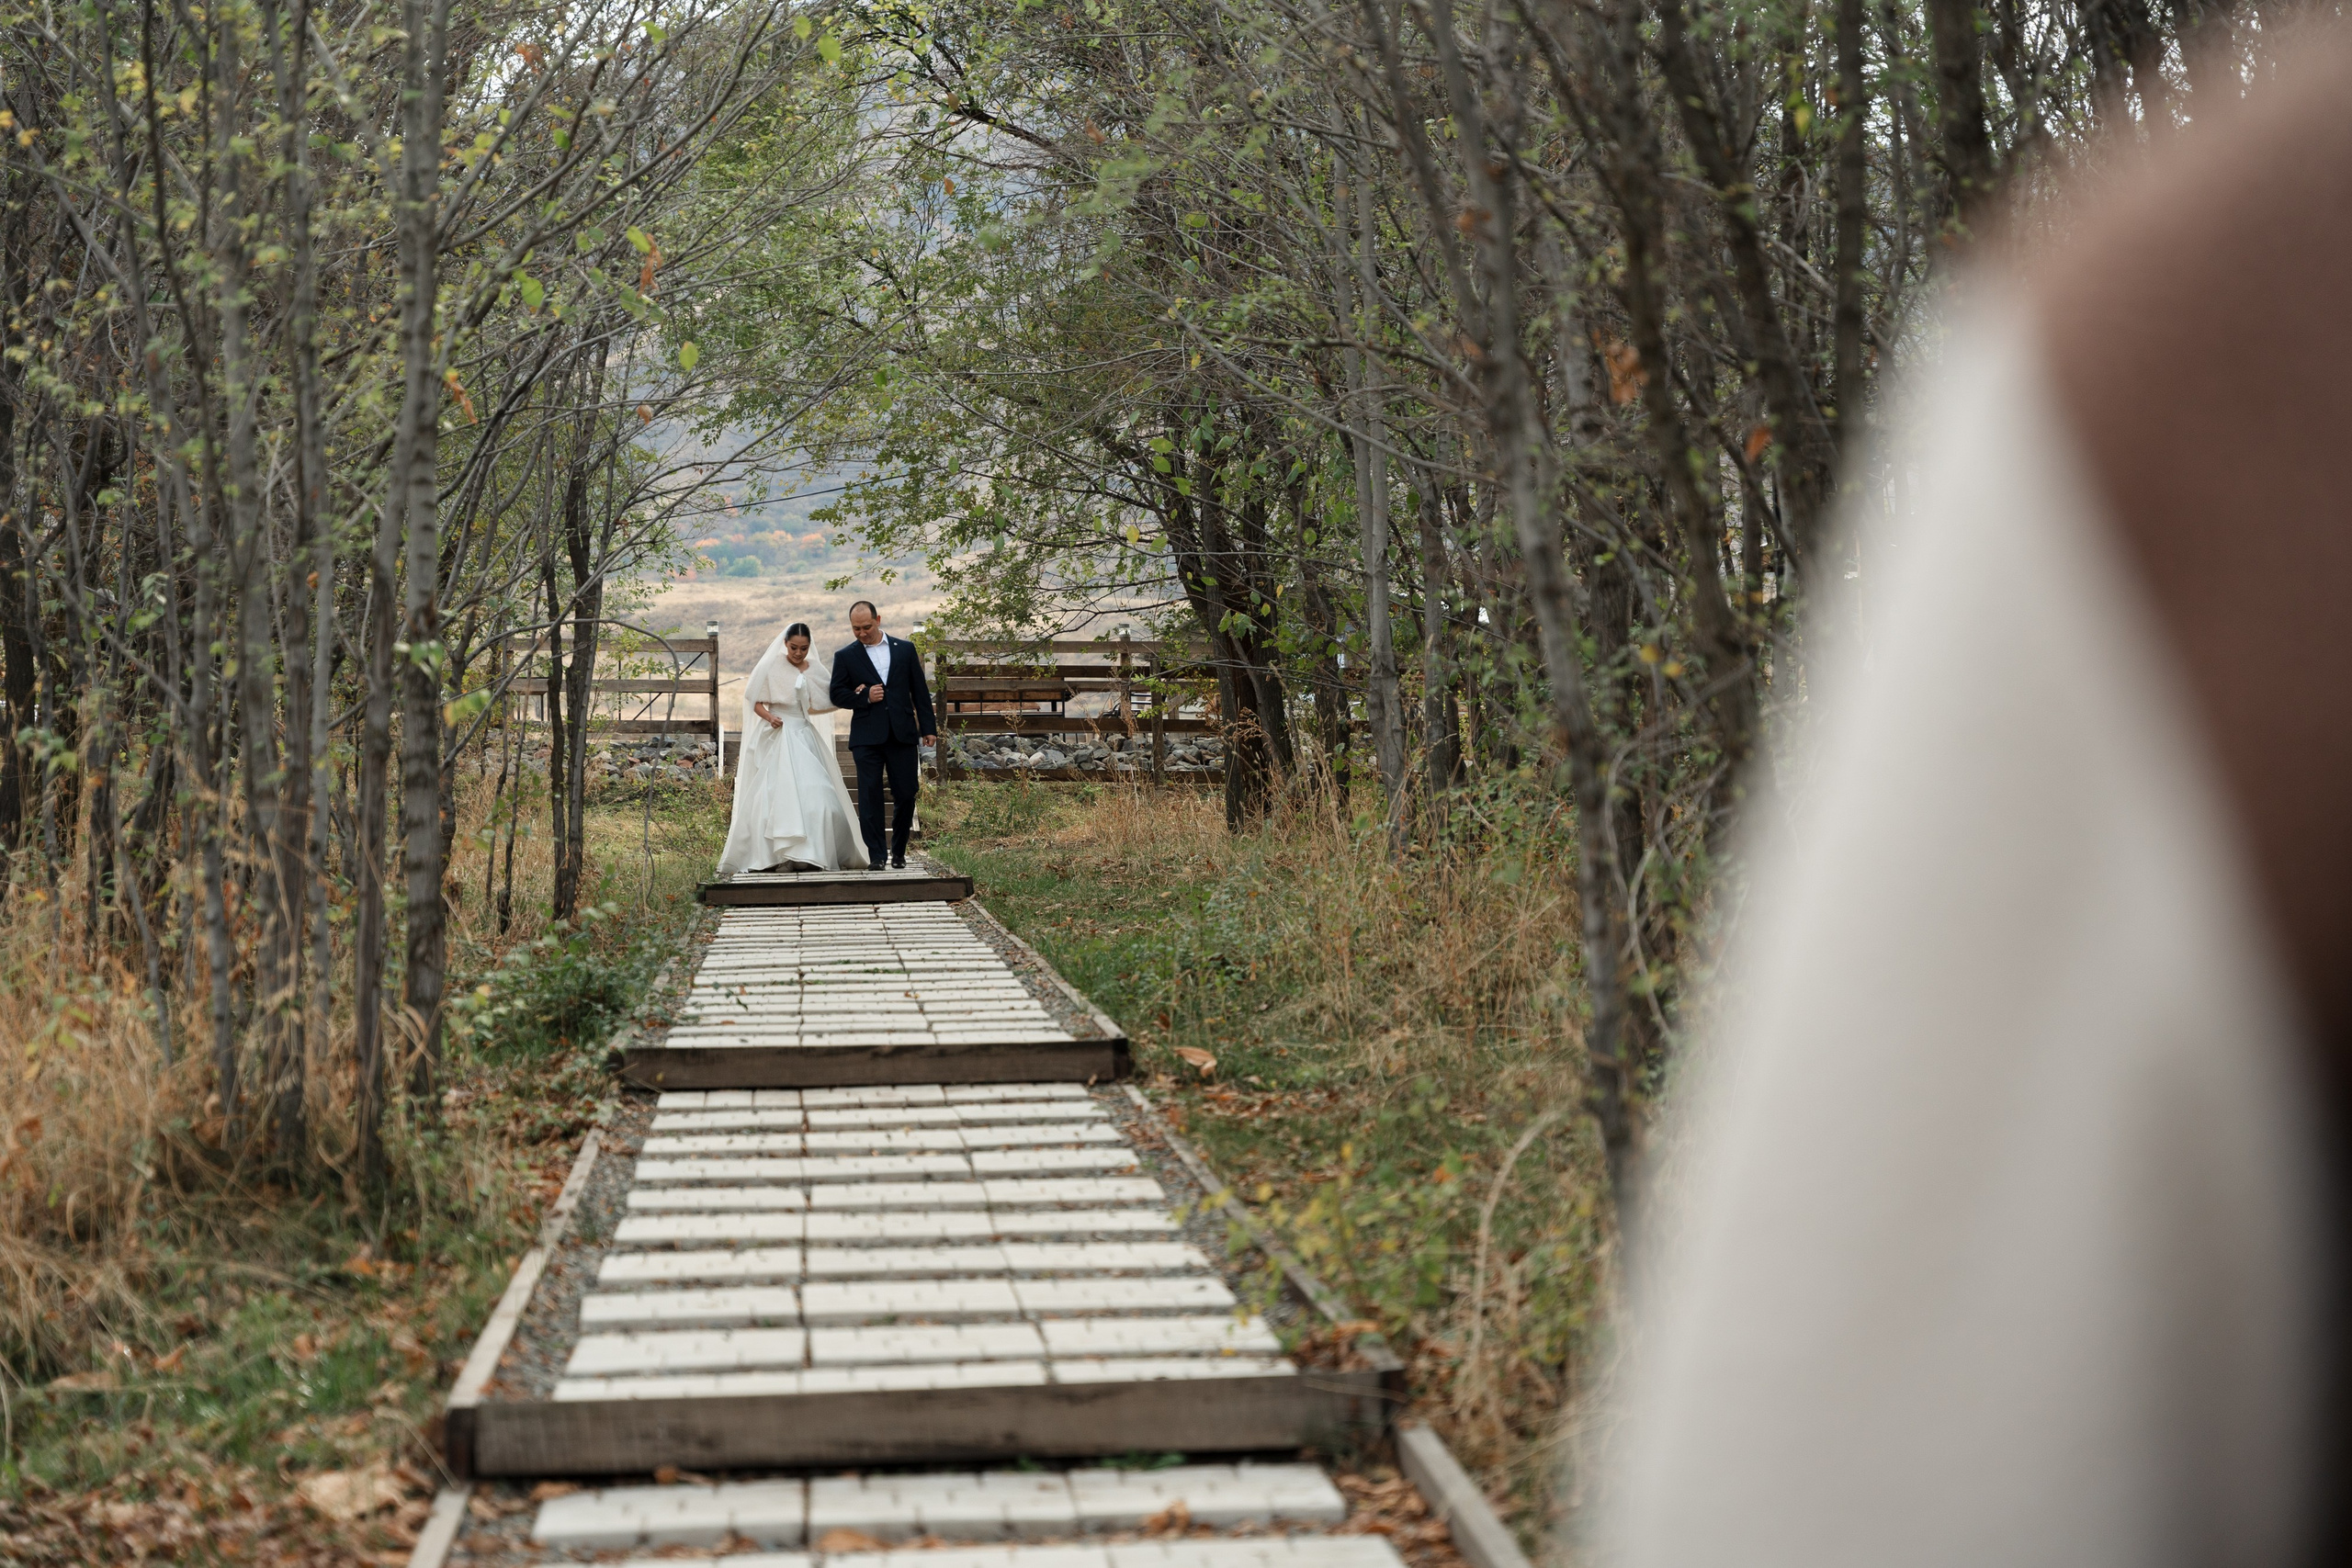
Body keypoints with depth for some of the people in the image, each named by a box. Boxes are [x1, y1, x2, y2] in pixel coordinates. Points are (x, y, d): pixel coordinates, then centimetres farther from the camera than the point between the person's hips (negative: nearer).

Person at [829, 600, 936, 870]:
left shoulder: (905, 649, 10)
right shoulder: (845, 657, 7)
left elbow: (920, 691, 10)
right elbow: (837, 695, 6)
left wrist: (928, 728, 5)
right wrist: (865, 698, -11)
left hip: (903, 734, 1)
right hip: (867, 737, -1)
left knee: (906, 796, 2)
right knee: (869, 797, -5)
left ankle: (898, 851, 19)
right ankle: (877, 855, -1)